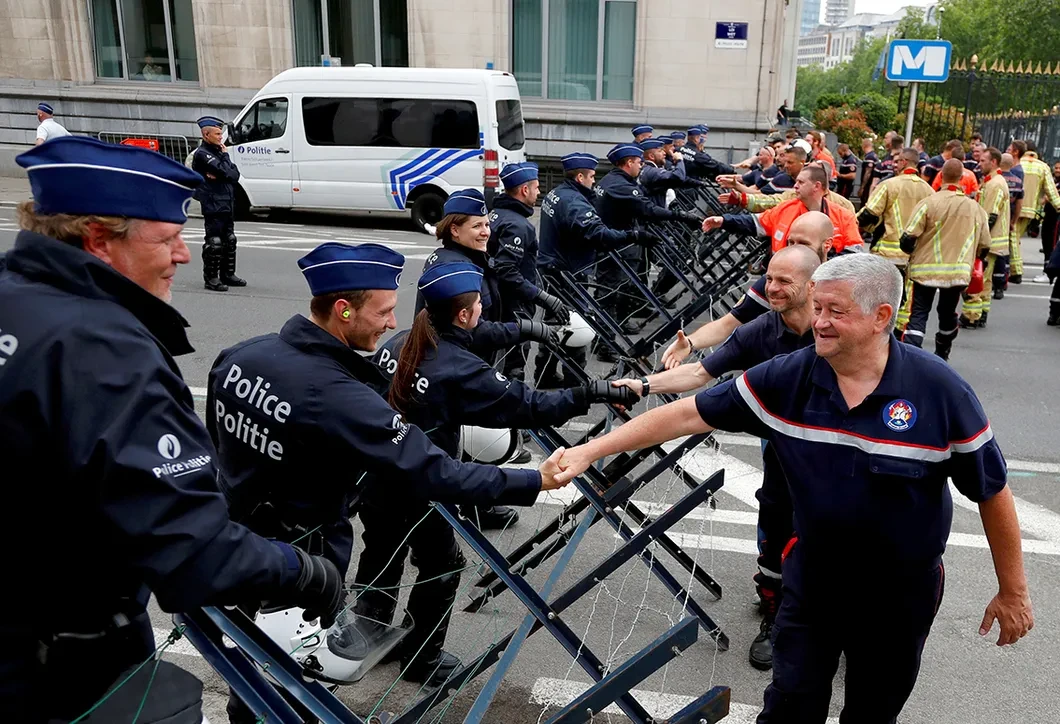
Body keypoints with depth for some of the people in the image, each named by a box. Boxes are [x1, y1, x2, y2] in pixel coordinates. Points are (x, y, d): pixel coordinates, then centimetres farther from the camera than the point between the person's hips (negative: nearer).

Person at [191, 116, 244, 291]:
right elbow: (226, 172, -21)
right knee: (214, 242, -8)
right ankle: (211, 278, -2)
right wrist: (225, 155, -2)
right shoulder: (202, 154, -10)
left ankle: (227, 274, 25)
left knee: (229, 241, 15)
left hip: (227, 204, 9)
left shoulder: (217, 151, 18)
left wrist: (220, 175, -12)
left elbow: (235, 175, 9)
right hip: (213, 205, -9)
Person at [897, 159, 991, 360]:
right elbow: (983, 248, 9)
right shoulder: (976, 208, 4)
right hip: (959, 272, 4)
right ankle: (942, 356, 39)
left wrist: (913, 252, 8)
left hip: (926, 269, -4)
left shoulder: (929, 203, -11)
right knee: (948, 314, 21)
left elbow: (908, 238, -14)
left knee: (918, 315, -1)